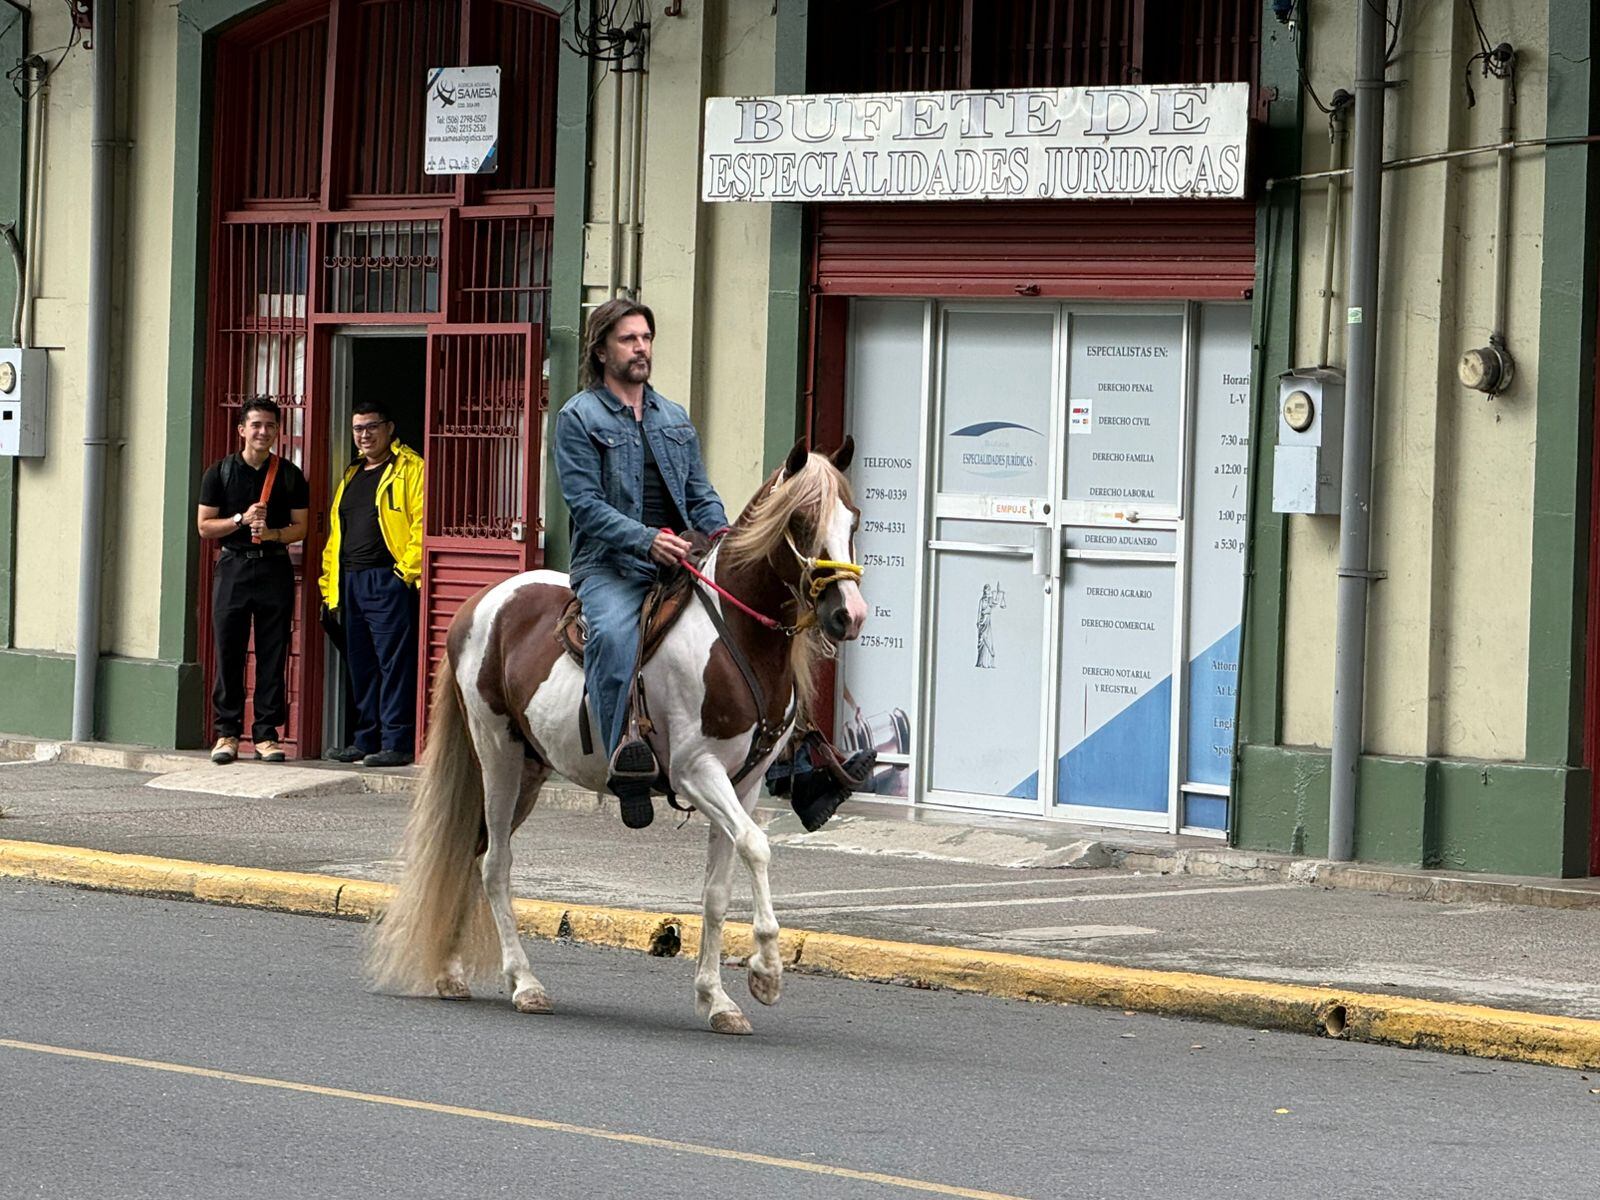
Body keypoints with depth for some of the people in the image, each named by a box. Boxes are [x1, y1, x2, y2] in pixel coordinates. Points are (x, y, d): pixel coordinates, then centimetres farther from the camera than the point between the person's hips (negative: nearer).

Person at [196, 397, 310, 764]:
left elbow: (301, 527, 9)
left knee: (273, 655, 0)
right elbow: (205, 527, 4)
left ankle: (266, 734, 4)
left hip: (275, 568, 1)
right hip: (233, 568, -1)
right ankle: (227, 732, 4)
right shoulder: (220, 473, 5)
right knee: (228, 653, -2)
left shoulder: (290, 476, 7)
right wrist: (242, 519, -11)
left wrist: (273, 534, -11)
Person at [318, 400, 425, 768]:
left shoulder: (410, 469, -2)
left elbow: (422, 523, -11)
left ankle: (397, 744, -9)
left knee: (394, 662, -8)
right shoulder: (352, 475, 22)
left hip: (389, 581, -8)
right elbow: (336, 533, 23)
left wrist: (407, 569, -17)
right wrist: (330, 582, 16)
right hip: (351, 582, 8)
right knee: (361, 665, 11)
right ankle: (366, 740, 17)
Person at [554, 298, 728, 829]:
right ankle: (622, 750, -40)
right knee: (613, 632, -37)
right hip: (609, 566, -6)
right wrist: (646, 540, -22)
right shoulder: (579, 417, 3)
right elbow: (586, 504, -8)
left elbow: (700, 496, 21)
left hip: (678, 563, 6)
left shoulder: (674, 419, 22)